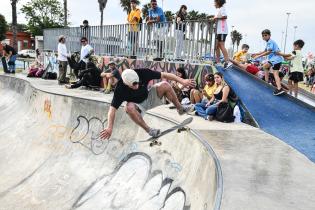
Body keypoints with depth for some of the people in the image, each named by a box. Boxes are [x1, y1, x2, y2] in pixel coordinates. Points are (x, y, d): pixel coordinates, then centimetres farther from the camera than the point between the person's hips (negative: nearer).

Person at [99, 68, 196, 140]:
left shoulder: (142, 73, -27)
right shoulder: (120, 89, -30)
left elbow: (163, 75, -21)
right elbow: (113, 108, -30)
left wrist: (182, 81, -23)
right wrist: (109, 127, -41)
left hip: (149, 97, 2)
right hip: (137, 105, -2)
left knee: (164, 85, -21)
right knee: (129, 107, -37)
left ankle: (180, 108, -4)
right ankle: (148, 129, -23)